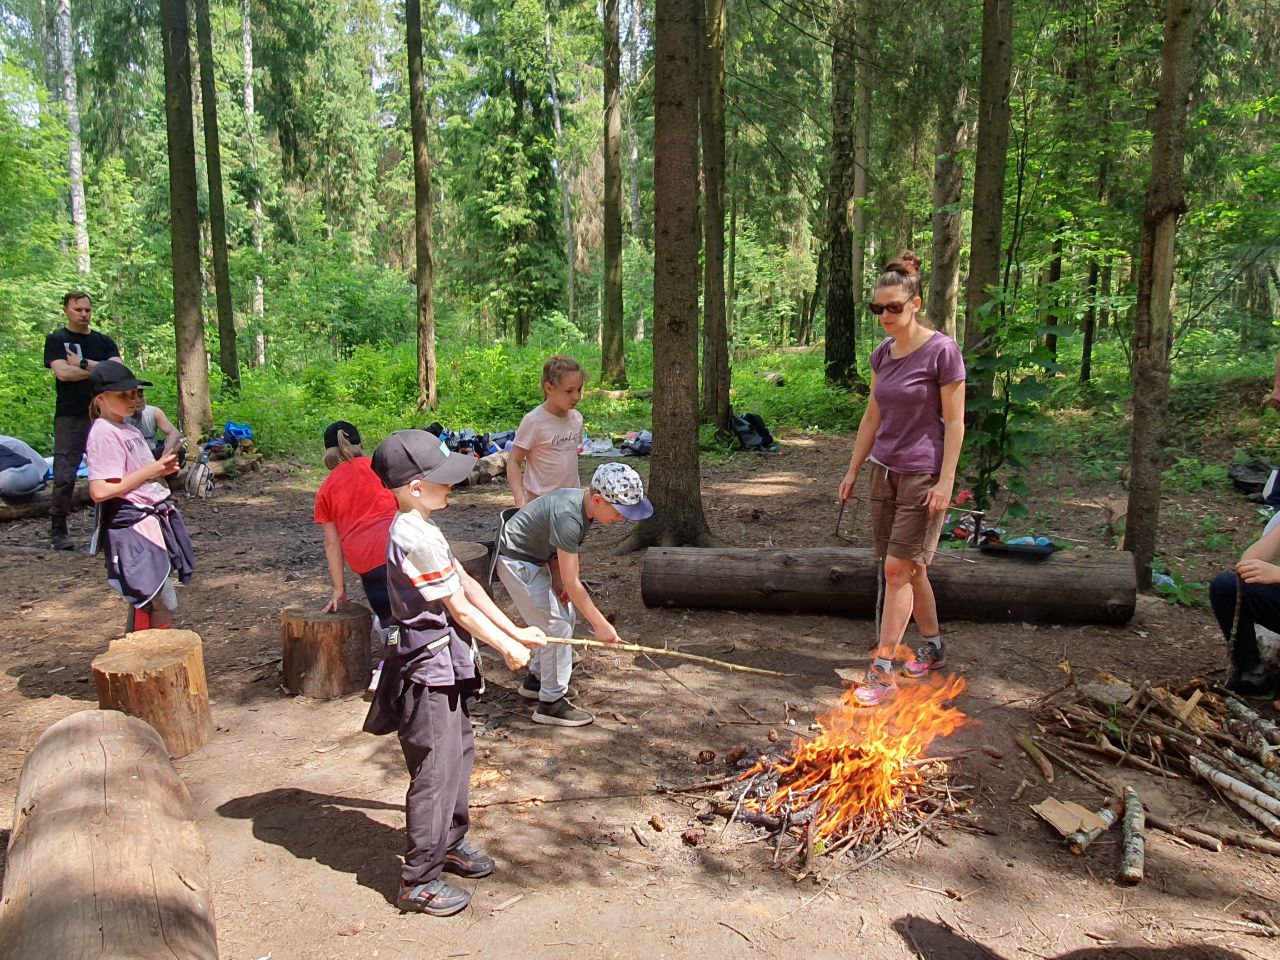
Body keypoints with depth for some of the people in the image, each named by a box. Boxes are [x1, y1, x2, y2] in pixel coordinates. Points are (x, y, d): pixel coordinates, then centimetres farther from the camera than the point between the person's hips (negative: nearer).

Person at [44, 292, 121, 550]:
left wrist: (83, 363, -8)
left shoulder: (104, 341, 16)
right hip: (70, 419, -3)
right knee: (64, 477, -7)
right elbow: (63, 372, -10)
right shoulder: (56, 340, 7)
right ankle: (58, 531, 3)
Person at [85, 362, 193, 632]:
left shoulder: (128, 429, 14)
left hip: (152, 517, 10)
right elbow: (100, 491, -23)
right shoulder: (104, 433, -15)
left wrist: (163, 468, 4)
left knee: (144, 599, 16)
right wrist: (151, 470, -18)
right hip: (132, 526, -10)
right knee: (165, 603, -8)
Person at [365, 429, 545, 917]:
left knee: (458, 752, 22)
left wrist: (514, 631, 11)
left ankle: (450, 842, 40)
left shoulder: (417, 528, 7)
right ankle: (419, 881, 14)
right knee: (435, 771, 0)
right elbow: (460, 609, -18)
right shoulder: (417, 539, -24)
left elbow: (467, 583, 10)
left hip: (444, 663, 10)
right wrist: (508, 648, -7)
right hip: (430, 669, -10)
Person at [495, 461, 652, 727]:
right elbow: (572, 583, -30)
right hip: (517, 562, -9)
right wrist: (600, 623, -24)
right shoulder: (569, 517, -34)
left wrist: (559, 579, -7)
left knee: (566, 616, 14)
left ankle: (536, 680, 29)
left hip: (537, 559, 9)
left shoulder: (583, 501, -6)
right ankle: (551, 703, 0)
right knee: (557, 627, -10)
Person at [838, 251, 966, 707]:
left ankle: (882, 672, -1)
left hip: (923, 476, -6)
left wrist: (945, 482, -16)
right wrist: (853, 471, 14)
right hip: (885, 471, 7)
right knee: (910, 568, 14)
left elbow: (954, 421, -12)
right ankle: (933, 648, 32)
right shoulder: (881, 355, 6)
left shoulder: (942, 352, -13)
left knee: (898, 568, -8)